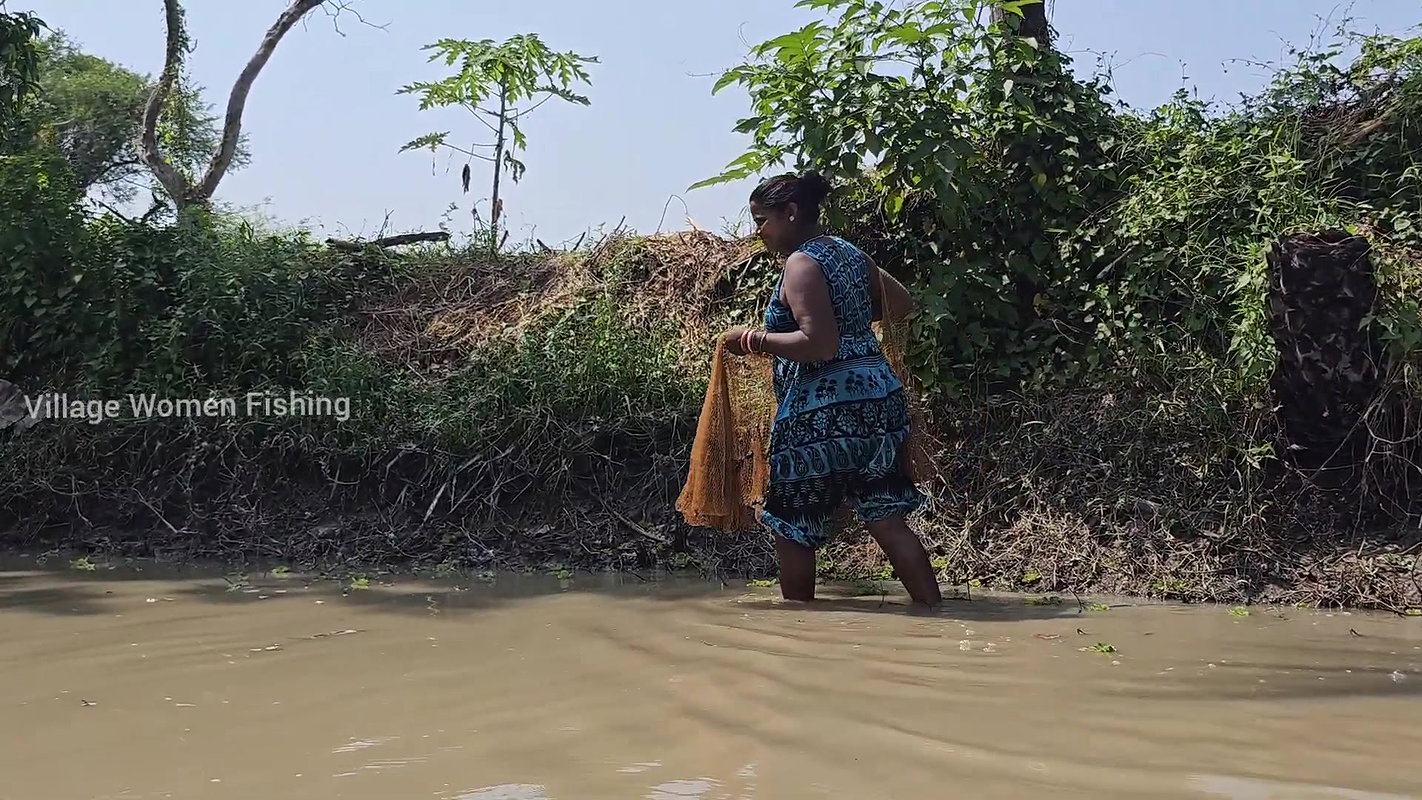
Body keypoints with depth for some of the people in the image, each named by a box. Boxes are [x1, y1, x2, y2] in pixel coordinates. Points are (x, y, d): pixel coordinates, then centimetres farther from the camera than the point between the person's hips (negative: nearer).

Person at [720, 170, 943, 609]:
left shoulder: (801, 264, -11)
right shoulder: (851, 253, 14)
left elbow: (818, 344, -21)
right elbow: (903, 302, 25)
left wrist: (753, 339, -12)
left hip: (822, 408, -8)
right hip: (878, 393, 8)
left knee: (793, 527, 7)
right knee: (886, 518, 8)